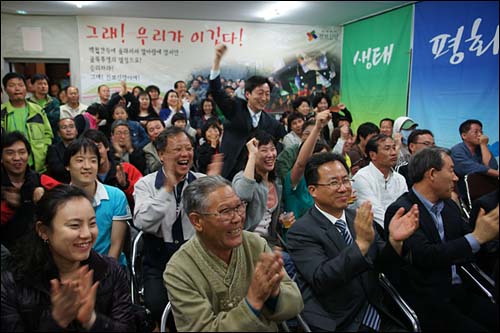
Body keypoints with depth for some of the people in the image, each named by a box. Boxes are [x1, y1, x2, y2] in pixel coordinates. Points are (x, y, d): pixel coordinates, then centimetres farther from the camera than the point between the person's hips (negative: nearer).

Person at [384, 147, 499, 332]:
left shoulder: (449, 205, 10)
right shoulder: (400, 210, -14)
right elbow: (425, 256, -23)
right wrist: (477, 237, -21)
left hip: (457, 291, 7)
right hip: (425, 300, -7)